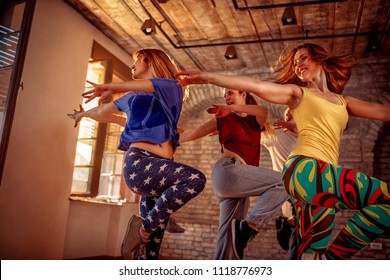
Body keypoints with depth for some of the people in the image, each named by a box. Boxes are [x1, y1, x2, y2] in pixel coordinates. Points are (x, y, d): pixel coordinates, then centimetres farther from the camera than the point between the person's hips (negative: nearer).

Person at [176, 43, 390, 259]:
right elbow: (255, 85, 5)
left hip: (324, 175, 6)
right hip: (306, 169, -6)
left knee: (312, 254, 3)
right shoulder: (297, 93, 16)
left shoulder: (343, 102, 29)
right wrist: (209, 77, -4)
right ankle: (331, 257, -16)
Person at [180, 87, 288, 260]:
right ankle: (249, 225, -21)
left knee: (231, 233, 1)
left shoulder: (255, 121, 23)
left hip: (239, 176, 5)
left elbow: (264, 112, -1)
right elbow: (192, 134, 15)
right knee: (283, 182, -19)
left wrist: (232, 108, -11)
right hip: (228, 170, -5)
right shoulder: (224, 119, 14)